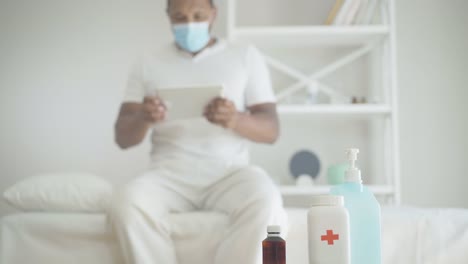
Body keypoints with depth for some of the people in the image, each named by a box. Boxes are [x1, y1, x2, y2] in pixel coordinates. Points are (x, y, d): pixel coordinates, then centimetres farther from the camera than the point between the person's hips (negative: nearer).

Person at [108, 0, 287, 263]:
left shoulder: (247, 56, 11)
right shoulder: (148, 65, 14)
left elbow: (271, 129, 3)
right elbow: (123, 138, 8)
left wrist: (236, 120, -20)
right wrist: (142, 119, -17)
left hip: (230, 173, 0)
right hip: (170, 174, 1)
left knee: (265, 202, -34)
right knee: (128, 202, -32)